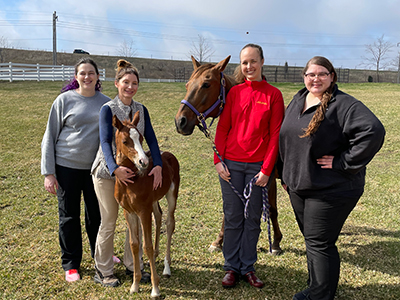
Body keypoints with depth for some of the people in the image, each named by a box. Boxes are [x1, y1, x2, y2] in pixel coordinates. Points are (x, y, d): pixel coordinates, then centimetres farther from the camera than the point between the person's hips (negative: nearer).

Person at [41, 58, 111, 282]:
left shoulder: (106, 102, 3)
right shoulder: (65, 100, -6)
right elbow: (50, 137, -3)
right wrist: (49, 173, -7)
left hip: (96, 167, 2)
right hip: (67, 167, -2)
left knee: (96, 213, 14)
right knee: (69, 216, 8)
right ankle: (71, 264, 23)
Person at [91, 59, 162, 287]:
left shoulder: (141, 110, 5)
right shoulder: (108, 109, -10)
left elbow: (151, 139, -3)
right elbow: (105, 142, -20)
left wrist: (158, 165, -19)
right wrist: (115, 169, -36)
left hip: (133, 170, 5)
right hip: (109, 172, -5)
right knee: (109, 223, 4)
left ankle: (133, 265, 28)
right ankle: (103, 272, 20)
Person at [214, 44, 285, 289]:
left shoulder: (274, 95, -1)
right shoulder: (234, 92, 5)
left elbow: (275, 135, -4)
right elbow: (222, 127, 4)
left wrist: (266, 169, -9)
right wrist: (218, 160, -5)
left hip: (258, 166, -1)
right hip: (231, 164, 1)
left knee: (253, 218, 9)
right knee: (233, 217, 9)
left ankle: (248, 267, 25)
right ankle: (232, 267, 23)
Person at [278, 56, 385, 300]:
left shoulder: (344, 105, -16)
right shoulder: (297, 101, 9)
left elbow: (373, 131, -30)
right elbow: (285, 139, 18)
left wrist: (343, 162, -26)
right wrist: (286, 175, 17)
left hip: (330, 190, -8)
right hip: (298, 186, 8)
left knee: (319, 244, 0)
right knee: (312, 240, 20)